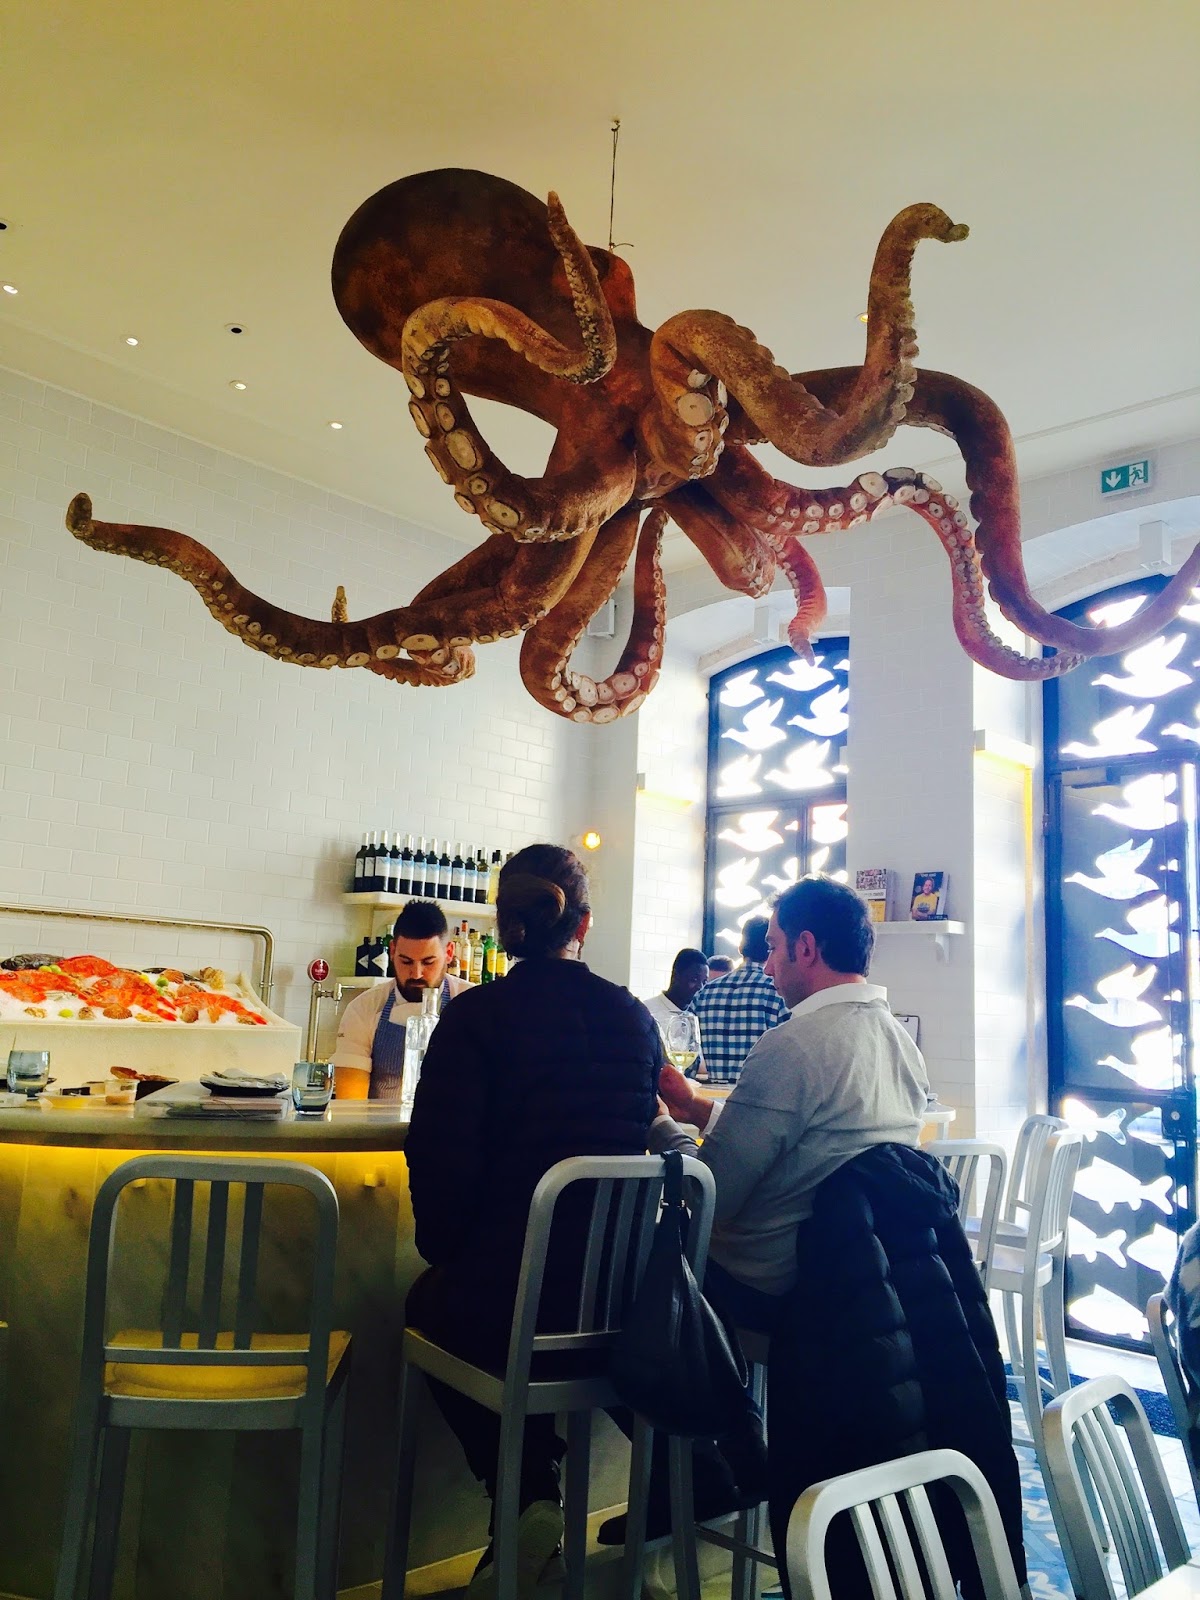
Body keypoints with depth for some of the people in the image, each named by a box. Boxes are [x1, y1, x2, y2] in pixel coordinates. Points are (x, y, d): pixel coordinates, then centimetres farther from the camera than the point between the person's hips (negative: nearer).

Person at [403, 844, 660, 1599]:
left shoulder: (476, 1015, -10)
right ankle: (539, 1487, 37)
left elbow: (441, 1157, -13)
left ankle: (525, 1493, 20)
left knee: (431, 1303, 31)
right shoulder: (634, 1015, 3)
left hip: (507, 1298, -4)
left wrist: (446, 1252, 6)